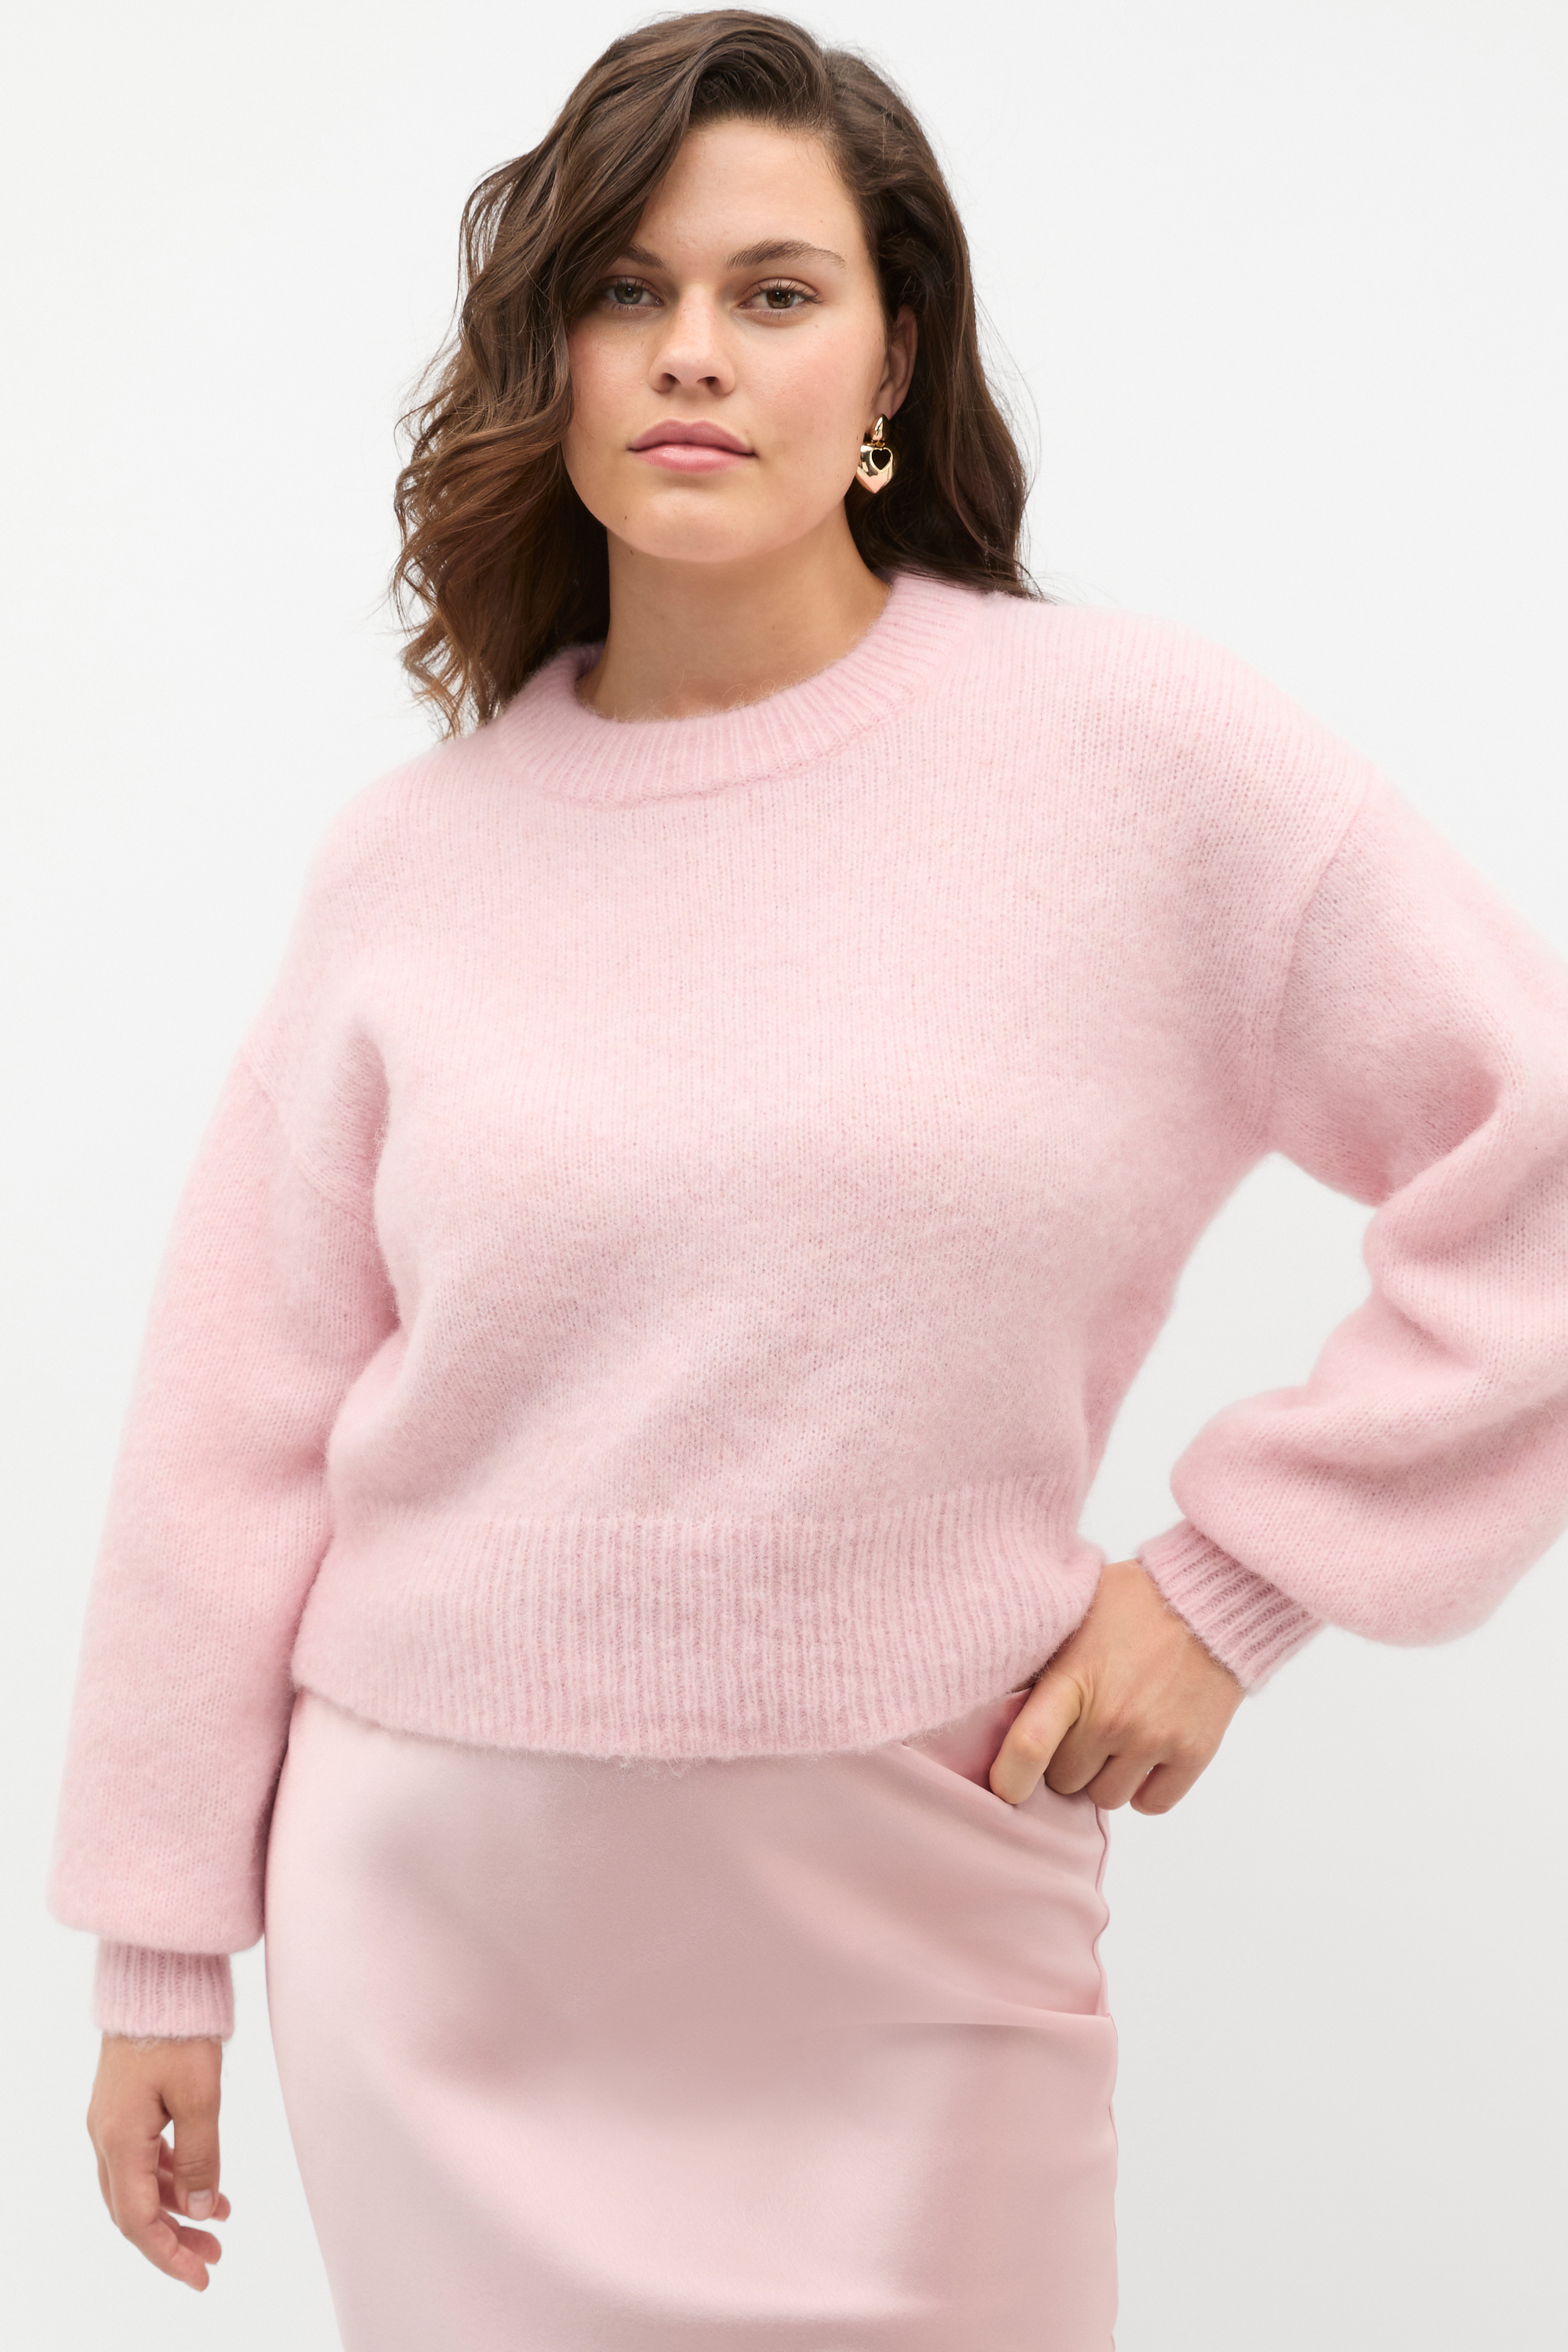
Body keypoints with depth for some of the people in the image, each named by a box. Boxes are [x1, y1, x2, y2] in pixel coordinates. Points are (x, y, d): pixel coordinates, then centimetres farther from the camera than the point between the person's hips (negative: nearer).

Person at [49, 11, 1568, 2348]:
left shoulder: (1140, 751, -6)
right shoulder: (411, 860, 0)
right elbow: (241, 1427, 4)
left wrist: (1239, 1567, -7)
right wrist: (161, 1949, 7)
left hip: (913, 1959, -1)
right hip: (432, 1937, 2)